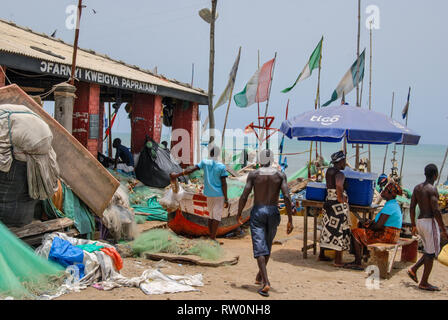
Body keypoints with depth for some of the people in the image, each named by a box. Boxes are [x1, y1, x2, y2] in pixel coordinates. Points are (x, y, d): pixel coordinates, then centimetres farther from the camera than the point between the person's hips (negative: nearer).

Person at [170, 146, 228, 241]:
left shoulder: (205, 162, -2)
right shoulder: (221, 167, -10)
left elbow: (191, 170, -9)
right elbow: (224, 184, -11)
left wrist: (177, 175, -5)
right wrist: (226, 199, -7)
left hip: (209, 194, 4)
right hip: (219, 194, -4)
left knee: (211, 216, 16)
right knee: (217, 216, -2)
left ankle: (211, 237, 18)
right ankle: (213, 238, -6)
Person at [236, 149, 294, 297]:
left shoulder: (253, 174, -4)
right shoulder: (280, 175, -1)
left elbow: (244, 196, -9)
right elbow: (287, 197, -11)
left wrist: (239, 214, 6)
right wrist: (290, 220, -9)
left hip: (257, 212, -2)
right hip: (273, 213, 2)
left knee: (260, 248, -4)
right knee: (267, 245, 20)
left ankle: (266, 283, -18)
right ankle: (259, 277, 35)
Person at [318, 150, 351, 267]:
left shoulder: (328, 171, 8)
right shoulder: (339, 174, -17)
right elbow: (339, 185, -37)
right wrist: (341, 198, -24)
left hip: (328, 202, 8)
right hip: (338, 205, -8)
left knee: (327, 229, 17)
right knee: (340, 230, 0)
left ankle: (322, 255, 26)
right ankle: (338, 260, 4)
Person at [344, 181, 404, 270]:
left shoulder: (389, 206, -20)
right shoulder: (394, 204, 14)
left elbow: (379, 225, -23)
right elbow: (381, 220, 22)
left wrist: (369, 228, -4)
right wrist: (370, 222, 6)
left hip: (386, 236, -11)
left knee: (356, 233, -9)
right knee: (362, 231, 21)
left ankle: (358, 264, -8)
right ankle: (358, 258, 14)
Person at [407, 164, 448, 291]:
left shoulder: (417, 188, 9)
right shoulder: (432, 189, -14)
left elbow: (412, 208, 11)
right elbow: (436, 211, -19)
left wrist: (414, 225, 18)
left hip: (420, 222, 8)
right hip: (430, 222, -8)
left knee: (432, 251, 19)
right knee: (431, 253, 1)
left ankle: (413, 269, 10)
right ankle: (424, 283, 6)